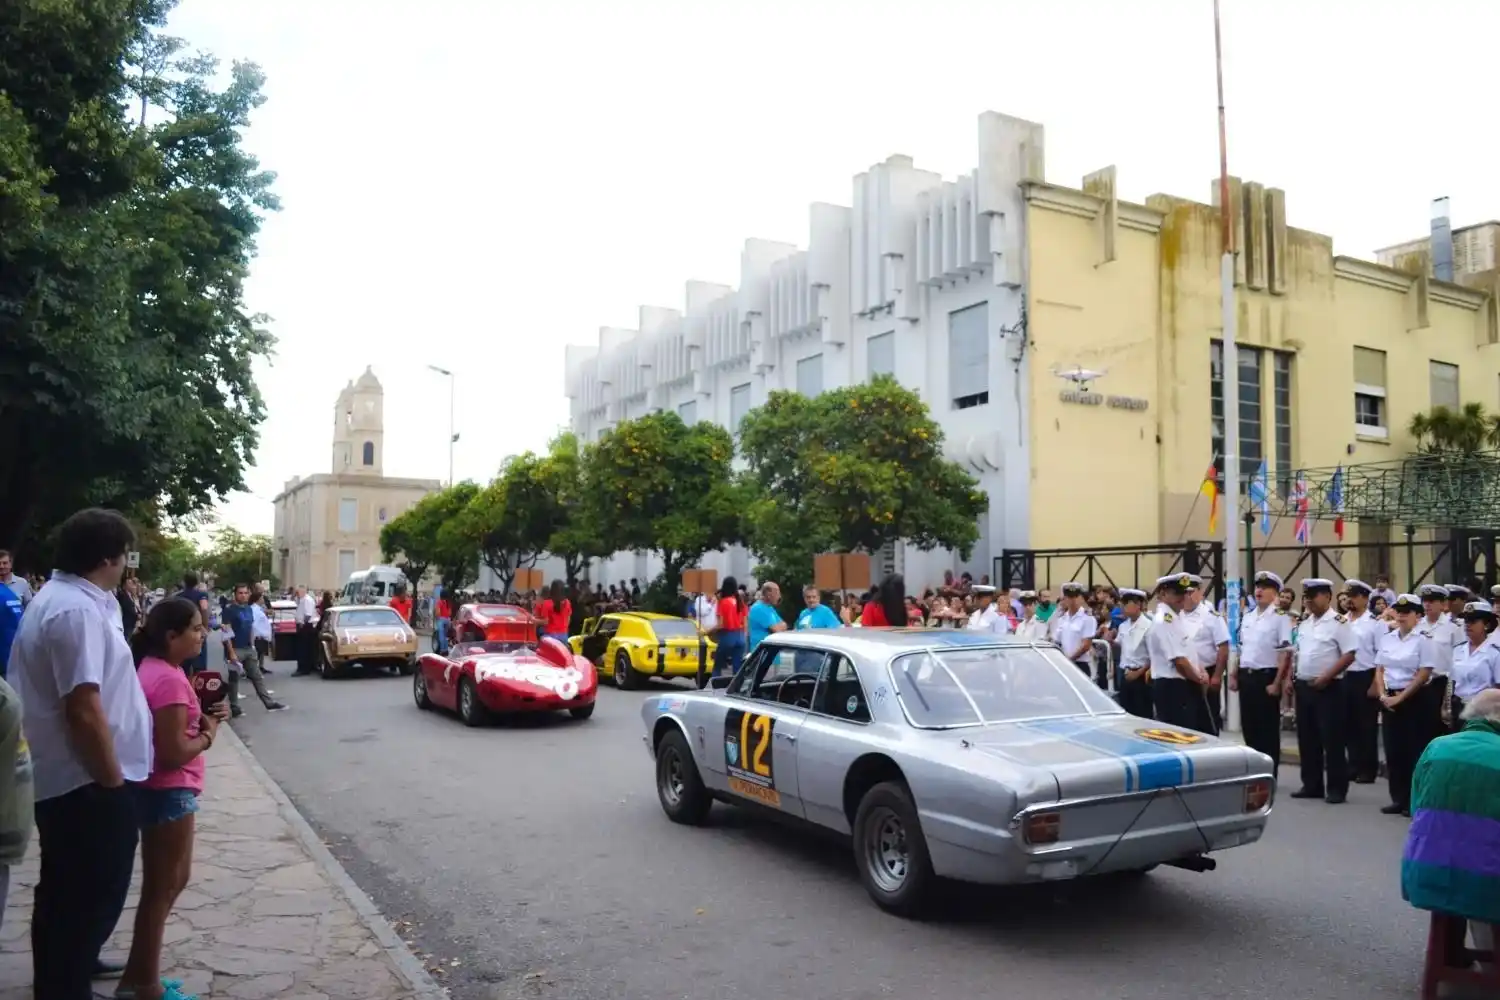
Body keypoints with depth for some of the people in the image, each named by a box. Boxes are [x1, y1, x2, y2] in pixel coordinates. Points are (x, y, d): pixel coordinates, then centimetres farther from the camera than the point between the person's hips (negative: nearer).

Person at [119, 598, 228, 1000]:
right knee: (161, 888, 4)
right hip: (168, 792, -10)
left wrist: (202, 715, 5)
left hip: (163, 790, 10)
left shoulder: (155, 668, 7)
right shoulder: (169, 679, -23)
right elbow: (174, 753, -26)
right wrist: (208, 733, -10)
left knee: (171, 882, 20)